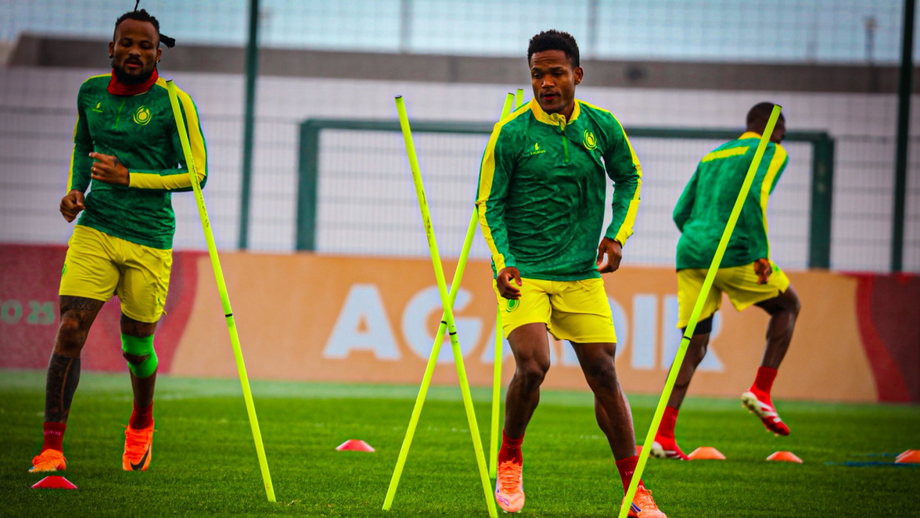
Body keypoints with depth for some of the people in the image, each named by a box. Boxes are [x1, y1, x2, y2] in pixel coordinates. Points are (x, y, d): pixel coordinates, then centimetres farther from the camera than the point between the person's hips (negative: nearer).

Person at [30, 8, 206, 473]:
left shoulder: (174, 102, -8)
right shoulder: (91, 92, 6)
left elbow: (195, 174, -7)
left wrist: (129, 177, -15)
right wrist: (76, 188, 6)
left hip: (149, 239, -2)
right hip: (94, 229, 2)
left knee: (136, 344, 9)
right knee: (70, 330, -14)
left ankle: (141, 424, 41)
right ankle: (52, 448, -12)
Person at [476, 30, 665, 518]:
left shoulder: (602, 126, 0)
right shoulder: (512, 133, -8)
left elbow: (629, 179, 17)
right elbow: (489, 204, -2)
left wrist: (618, 234, 4)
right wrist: (502, 261, -13)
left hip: (582, 274, 3)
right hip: (524, 274, -3)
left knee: (604, 373, 2)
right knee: (532, 365, -21)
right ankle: (509, 460, 6)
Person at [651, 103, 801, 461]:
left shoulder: (712, 156, 27)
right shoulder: (770, 153, 6)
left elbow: (681, 213, 23)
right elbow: (753, 196, -14)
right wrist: (760, 253, -15)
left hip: (690, 256, 6)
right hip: (733, 253, -6)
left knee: (694, 347, 9)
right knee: (788, 306, 18)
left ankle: (663, 435, -3)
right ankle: (761, 391, 3)